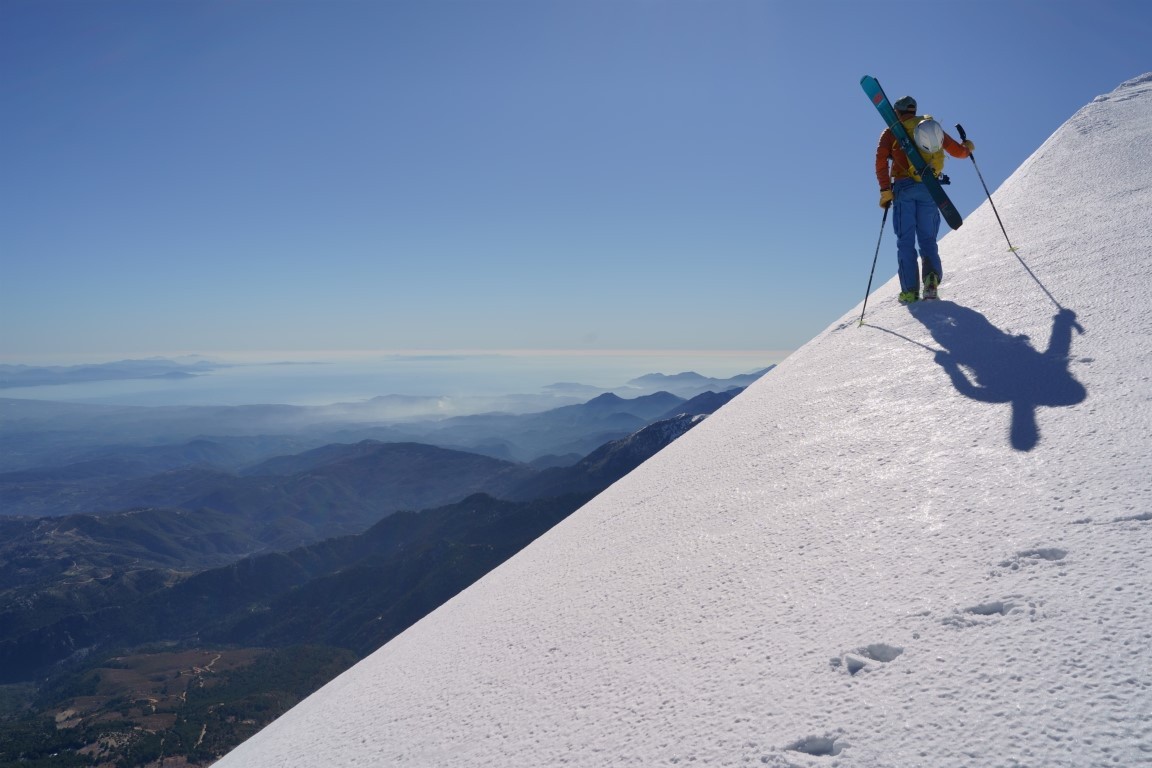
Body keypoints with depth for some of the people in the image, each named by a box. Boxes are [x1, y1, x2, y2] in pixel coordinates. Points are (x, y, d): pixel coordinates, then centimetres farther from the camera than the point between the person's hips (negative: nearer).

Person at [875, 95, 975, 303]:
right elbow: (958, 152, 20)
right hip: (929, 188, 2)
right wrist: (968, 147, 43)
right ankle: (932, 275, -18)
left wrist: (885, 190, -9)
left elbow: (881, 160, -7)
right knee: (928, 239, 8)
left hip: (904, 187, -2)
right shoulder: (933, 126, 18)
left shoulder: (891, 132, 9)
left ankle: (910, 290, -11)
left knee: (906, 240, -2)